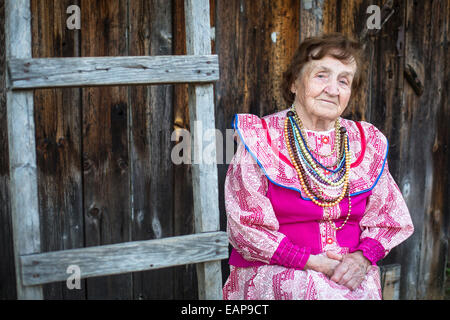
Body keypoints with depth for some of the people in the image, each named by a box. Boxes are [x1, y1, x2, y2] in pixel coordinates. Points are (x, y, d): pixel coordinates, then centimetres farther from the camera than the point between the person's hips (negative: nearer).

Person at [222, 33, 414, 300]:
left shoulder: (367, 143, 10)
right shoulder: (260, 138, -3)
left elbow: (386, 219, 13)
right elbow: (247, 227, -8)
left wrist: (363, 258, -9)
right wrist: (310, 262, -15)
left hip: (350, 274, 4)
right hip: (271, 272, -3)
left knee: (366, 291, -27)